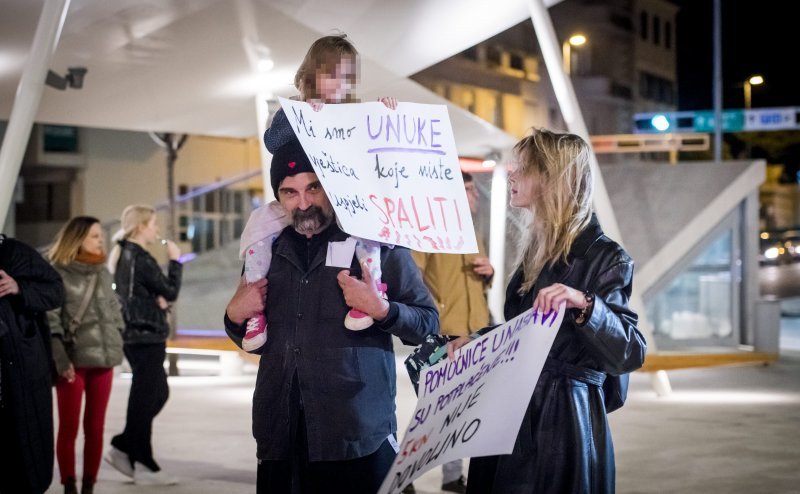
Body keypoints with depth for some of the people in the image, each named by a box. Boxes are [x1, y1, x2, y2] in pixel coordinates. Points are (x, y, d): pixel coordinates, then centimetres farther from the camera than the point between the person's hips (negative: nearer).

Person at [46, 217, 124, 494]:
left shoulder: (102, 272, 12)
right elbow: (50, 320, -12)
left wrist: (116, 346, 10)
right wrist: (61, 360, -17)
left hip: (103, 359, 5)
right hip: (73, 361, -5)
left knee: (95, 428, 7)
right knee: (69, 428, 0)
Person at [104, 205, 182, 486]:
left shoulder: (122, 256, 12)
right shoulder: (141, 260, -17)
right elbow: (171, 292, -11)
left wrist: (159, 299, -1)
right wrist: (175, 261, -2)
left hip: (132, 335, 10)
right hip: (147, 336, -10)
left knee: (159, 393, 18)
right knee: (145, 399, -3)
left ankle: (123, 448, 18)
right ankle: (144, 467, 3)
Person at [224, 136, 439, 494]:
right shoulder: (269, 250, 13)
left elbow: (428, 324, -1)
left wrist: (380, 309, -18)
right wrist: (235, 316, 4)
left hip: (358, 437, -4)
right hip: (281, 437, 4)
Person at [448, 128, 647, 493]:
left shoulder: (604, 257, -13)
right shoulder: (535, 250, 13)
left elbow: (629, 353, -20)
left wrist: (584, 305, -33)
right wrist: (475, 340, 10)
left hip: (564, 421, -8)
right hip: (512, 412, 8)